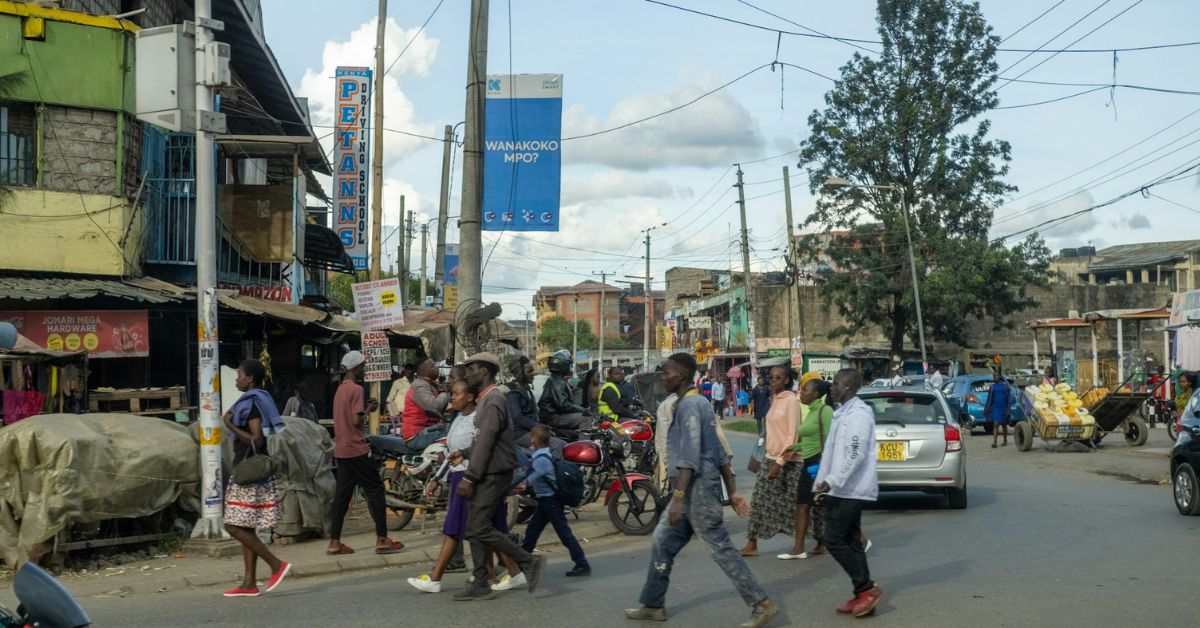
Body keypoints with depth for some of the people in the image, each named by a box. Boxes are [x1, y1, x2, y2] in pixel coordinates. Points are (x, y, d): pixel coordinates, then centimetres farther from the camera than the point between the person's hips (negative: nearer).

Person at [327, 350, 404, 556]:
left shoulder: (341, 389, 16)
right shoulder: (356, 389, -13)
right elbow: (357, 421, -21)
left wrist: (365, 405, 12)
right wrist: (369, 409, -4)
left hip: (341, 450, 9)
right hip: (356, 449, -9)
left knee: (342, 493, 8)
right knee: (375, 490, -2)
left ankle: (334, 542, 6)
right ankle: (382, 540, -2)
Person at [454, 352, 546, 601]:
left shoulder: (493, 401, -15)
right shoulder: (486, 399, 17)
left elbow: (485, 443, -21)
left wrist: (468, 478, -22)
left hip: (493, 475, -10)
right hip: (486, 475, 10)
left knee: (480, 528, -12)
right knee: (475, 528, 8)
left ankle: (529, 562, -4)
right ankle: (480, 586, 10)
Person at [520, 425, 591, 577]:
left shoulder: (541, 459, -21)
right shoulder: (541, 456, 9)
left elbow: (528, 480, -21)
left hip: (550, 500, -10)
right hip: (545, 500, 10)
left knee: (564, 533, -7)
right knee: (531, 531, 15)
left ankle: (582, 565, -5)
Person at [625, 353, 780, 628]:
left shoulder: (689, 405, -14)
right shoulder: (696, 403, 17)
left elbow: (690, 457, -22)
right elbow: (719, 453, 17)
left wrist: (678, 497, -25)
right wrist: (732, 491, 17)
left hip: (698, 488, -10)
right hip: (692, 489, 10)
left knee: (721, 548, -6)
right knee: (662, 542, 13)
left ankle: (763, 604, -2)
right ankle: (653, 605, 21)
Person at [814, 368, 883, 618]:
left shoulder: (858, 414, -15)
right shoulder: (843, 413, 16)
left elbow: (856, 455, -22)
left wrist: (832, 482, -23)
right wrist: (824, 484, 20)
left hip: (850, 490, -10)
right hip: (843, 491, 10)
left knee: (834, 541, -9)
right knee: (849, 542, 10)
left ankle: (867, 588, -2)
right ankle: (862, 595, 14)